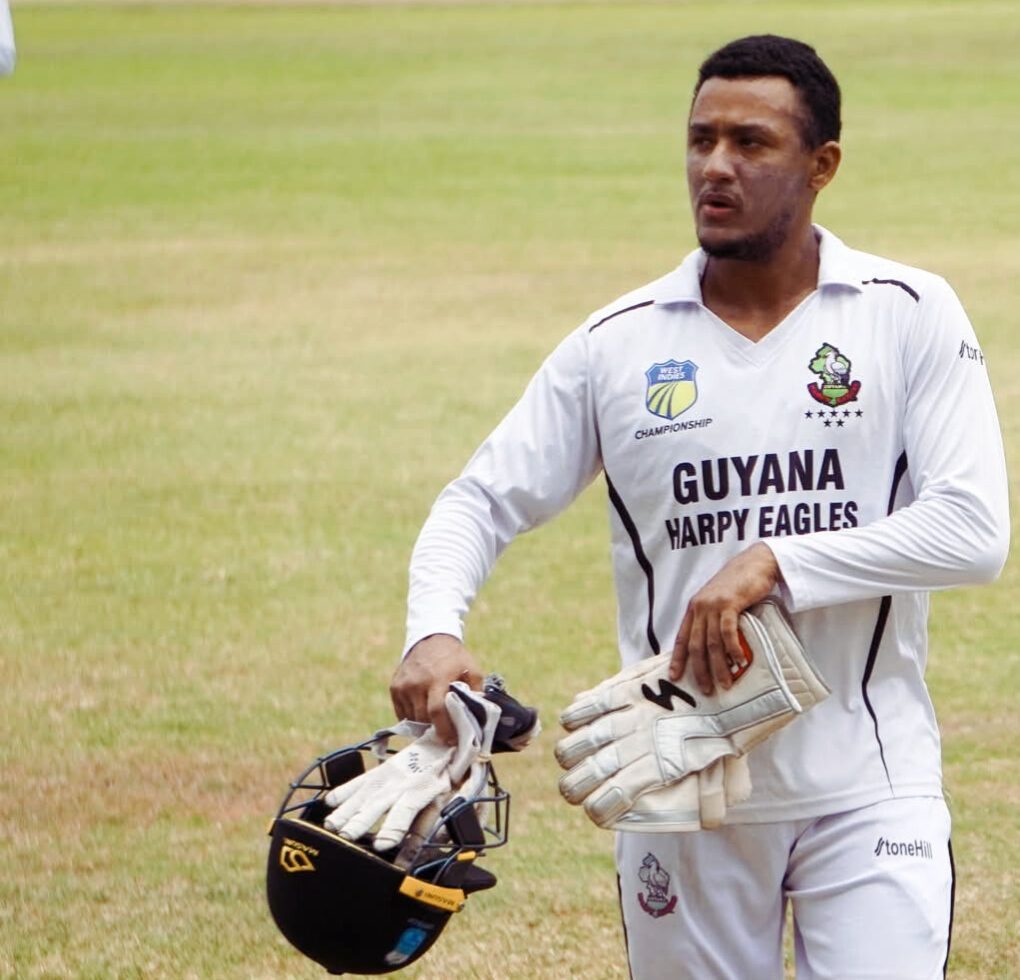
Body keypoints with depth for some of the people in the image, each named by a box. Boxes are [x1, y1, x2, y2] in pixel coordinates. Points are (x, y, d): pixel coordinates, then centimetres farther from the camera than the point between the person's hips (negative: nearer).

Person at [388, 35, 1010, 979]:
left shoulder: (909, 317, -1)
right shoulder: (619, 344, 4)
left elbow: (974, 529, -10)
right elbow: (483, 501, 5)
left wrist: (775, 562, -19)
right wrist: (434, 632, -16)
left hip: (869, 788, -2)